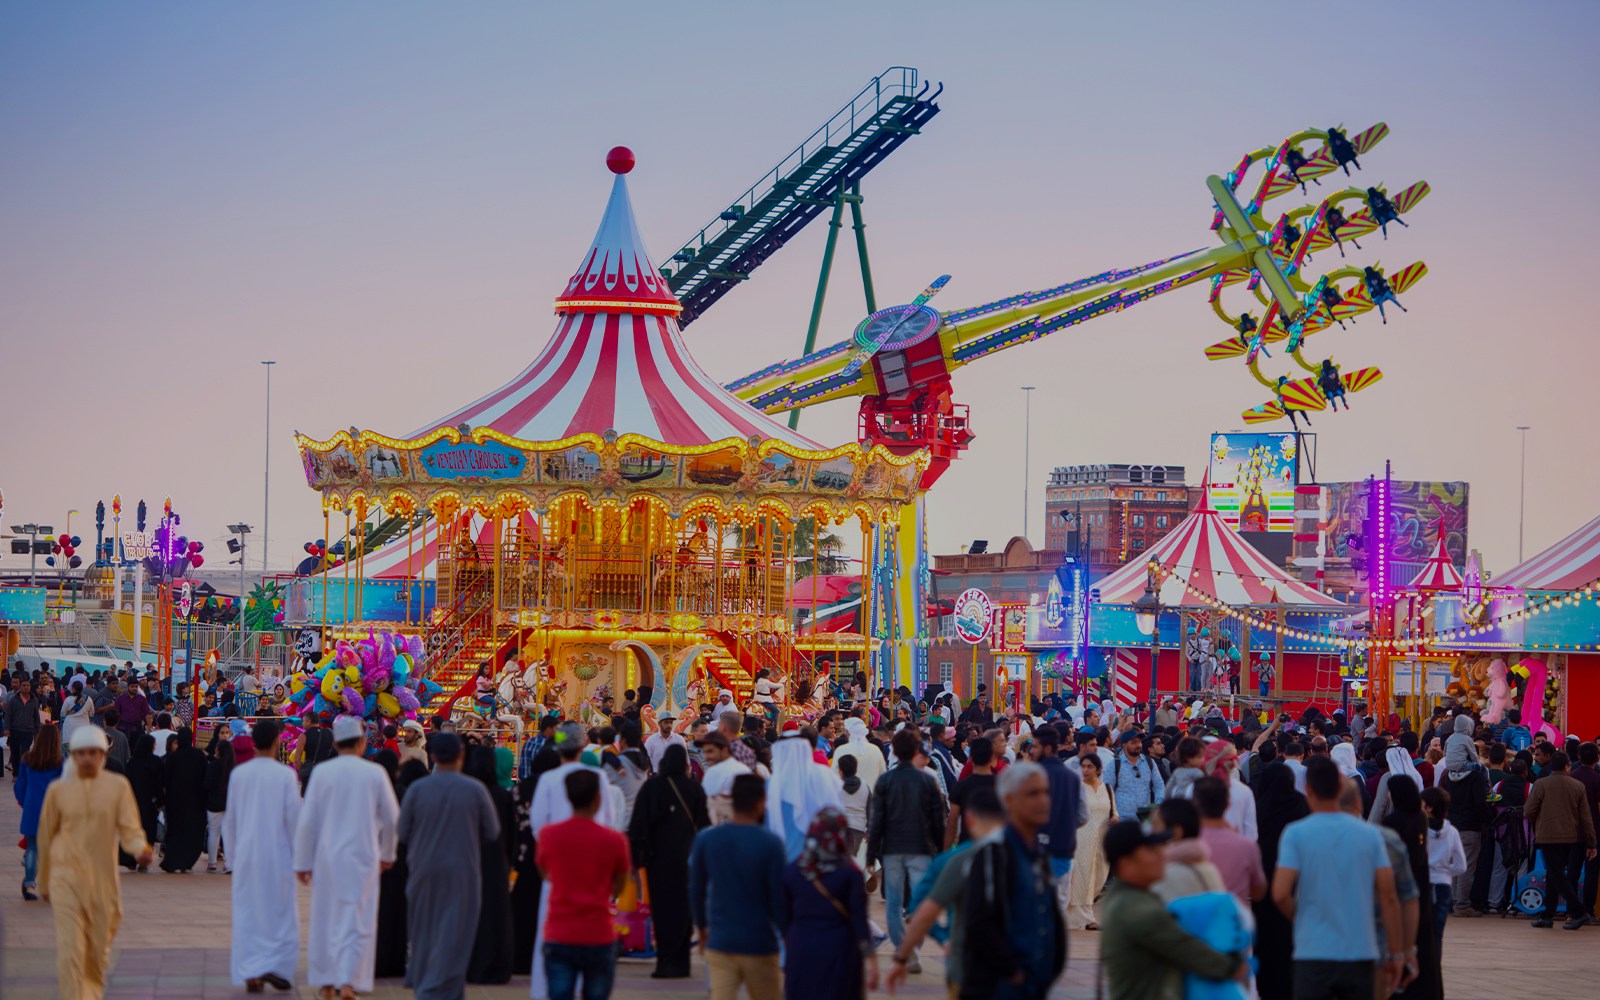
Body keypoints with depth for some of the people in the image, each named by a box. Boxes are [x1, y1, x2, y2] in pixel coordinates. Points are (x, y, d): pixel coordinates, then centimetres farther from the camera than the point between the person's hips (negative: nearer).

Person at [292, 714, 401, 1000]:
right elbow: (392, 818, 3)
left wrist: (302, 861, 5)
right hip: (362, 857, -1)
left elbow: (307, 820, -4)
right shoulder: (375, 773, -6)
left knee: (325, 916, 13)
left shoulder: (322, 772, -6)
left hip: (327, 856, 1)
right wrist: (387, 853, 19)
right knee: (357, 920, 2)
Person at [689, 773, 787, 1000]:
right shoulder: (770, 844, -12)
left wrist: (701, 927, 23)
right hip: (759, 945, -2)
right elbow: (779, 898, -10)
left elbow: (696, 891, 8)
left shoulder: (705, 840, 0)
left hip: (720, 943, 3)